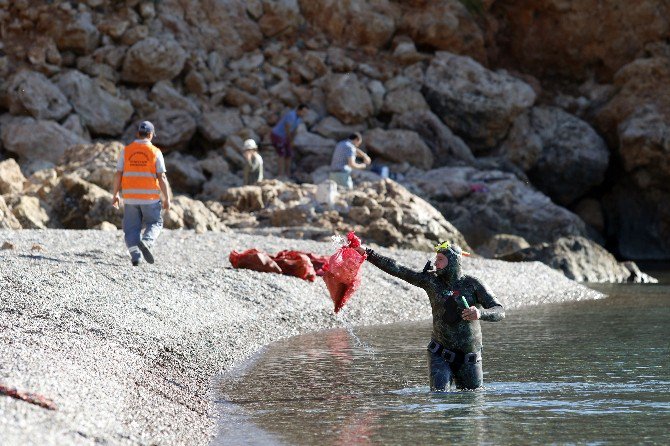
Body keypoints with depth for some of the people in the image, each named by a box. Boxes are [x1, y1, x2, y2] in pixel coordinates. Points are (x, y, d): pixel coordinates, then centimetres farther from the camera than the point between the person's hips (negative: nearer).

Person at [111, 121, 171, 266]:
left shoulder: (126, 151, 2)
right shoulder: (155, 152, -3)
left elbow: (118, 174, 1)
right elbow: (161, 177, -6)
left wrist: (115, 194, 9)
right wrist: (167, 199, -1)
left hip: (130, 196, 2)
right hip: (150, 197, -2)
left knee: (132, 227, 9)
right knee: (155, 223, 13)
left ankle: (135, 255, -6)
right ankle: (146, 242, -15)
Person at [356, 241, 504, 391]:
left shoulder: (472, 284, -7)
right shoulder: (431, 280, -1)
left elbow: (500, 311, -11)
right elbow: (396, 269, -1)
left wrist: (480, 313, -32)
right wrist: (368, 253, -6)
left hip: (469, 360, 0)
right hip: (440, 355, 0)